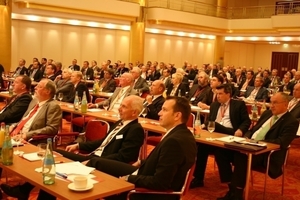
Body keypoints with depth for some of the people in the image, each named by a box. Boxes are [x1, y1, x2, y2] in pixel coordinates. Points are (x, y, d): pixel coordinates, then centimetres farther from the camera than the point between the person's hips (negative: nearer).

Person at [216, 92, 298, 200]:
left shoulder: (291, 122, -5)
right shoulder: (267, 113, 19)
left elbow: (282, 142, -18)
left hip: (266, 154, -8)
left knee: (241, 156, -36)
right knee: (221, 152, -12)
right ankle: (232, 188, -4)